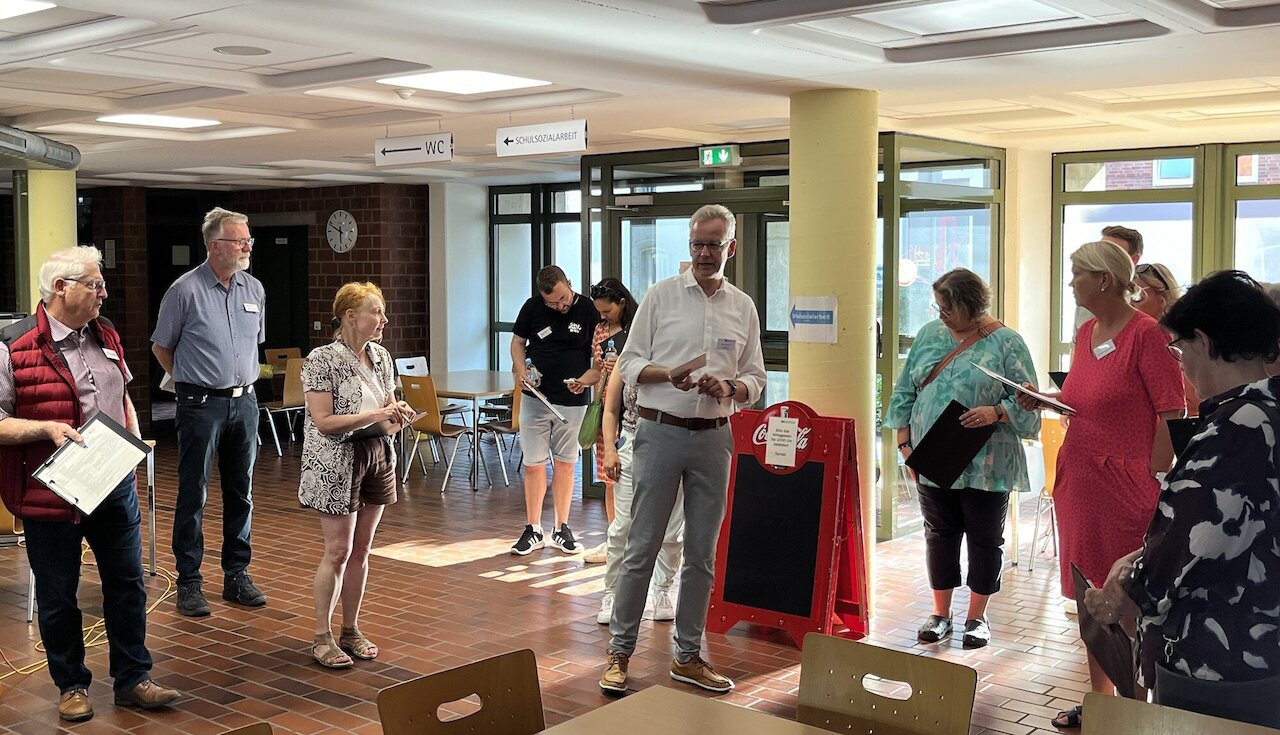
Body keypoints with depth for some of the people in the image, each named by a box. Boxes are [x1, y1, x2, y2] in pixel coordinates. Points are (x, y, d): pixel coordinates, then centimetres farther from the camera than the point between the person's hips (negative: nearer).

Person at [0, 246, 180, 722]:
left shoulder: (104, 335, 8)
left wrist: (135, 442, 10)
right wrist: (48, 427, -23)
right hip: (51, 493, -5)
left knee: (127, 583, 10)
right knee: (58, 596, 9)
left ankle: (132, 680, 23)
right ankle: (71, 684, 27)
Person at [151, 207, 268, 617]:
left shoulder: (254, 289, 8)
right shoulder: (186, 290, -8)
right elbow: (161, 346, 2)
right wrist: (190, 380, 9)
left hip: (244, 402, 5)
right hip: (201, 405, -5)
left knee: (241, 493, 10)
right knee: (193, 494, 0)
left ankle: (237, 575, 20)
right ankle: (189, 583, 7)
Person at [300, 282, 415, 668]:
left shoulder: (381, 357, 7)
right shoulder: (322, 359, -13)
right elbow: (324, 422, -18)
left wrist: (399, 415, -8)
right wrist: (375, 415, -23)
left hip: (377, 457, 7)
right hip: (337, 463, -6)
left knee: (361, 549, 11)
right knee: (338, 550, -3)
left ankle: (350, 630, 22)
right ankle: (322, 636, 9)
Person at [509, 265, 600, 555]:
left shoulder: (589, 311, -9)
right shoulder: (532, 308, -4)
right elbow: (518, 341, 11)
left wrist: (585, 380, -23)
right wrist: (520, 368, -9)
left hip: (572, 401, -1)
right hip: (535, 398, 1)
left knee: (564, 464, 9)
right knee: (534, 465, 2)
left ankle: (561, 529, 19)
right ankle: (534, 530, 13)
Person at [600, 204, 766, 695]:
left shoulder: (743, 308, 10)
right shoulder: (661, 295, 2)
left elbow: (755, 380, 11)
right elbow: (630, 365, 1)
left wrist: (729, 388, -10)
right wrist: (669, 374, -18)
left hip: (713, 437, 3)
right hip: (661, 430, -3)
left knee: (702, 553, 9)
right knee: (642, 546, -1)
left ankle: (688, 657, 20)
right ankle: (619, 652, 10)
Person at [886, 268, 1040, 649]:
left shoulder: (1006, 343, -4)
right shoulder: (929, 335, 8)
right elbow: (905, 393, 11)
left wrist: (995, 412, -24)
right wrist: (905, 443, 4)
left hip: (985, 465, -4)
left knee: (984, 538, 6)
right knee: (939, 534, 11)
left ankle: (977, 617, 20)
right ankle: (940, 614, 23)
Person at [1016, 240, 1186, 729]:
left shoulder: (1146, 334, -13)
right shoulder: (1086, 332, 11)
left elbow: (1173, 413, -14)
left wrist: (1153, 475, -16)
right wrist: (1043, 401, 6)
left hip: (1125, 486, -8)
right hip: (1079, 480, 8)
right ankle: (1099, 700, 28)